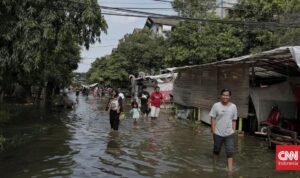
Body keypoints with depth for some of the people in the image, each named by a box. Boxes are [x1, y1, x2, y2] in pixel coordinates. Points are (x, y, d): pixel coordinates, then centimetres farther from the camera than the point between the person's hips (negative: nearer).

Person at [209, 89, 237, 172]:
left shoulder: (233, 106, 1)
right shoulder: (216, 105, -7)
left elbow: (234, 120, 6)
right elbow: (213, 119, -5)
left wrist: (233, 130, 2)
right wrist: (213, 130, -9)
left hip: (229, 134, 1)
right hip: (218, 133, -1)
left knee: (230, 152, -5)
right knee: (216, 150, 17)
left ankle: (230, 170, -4)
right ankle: (215, 165, 39)